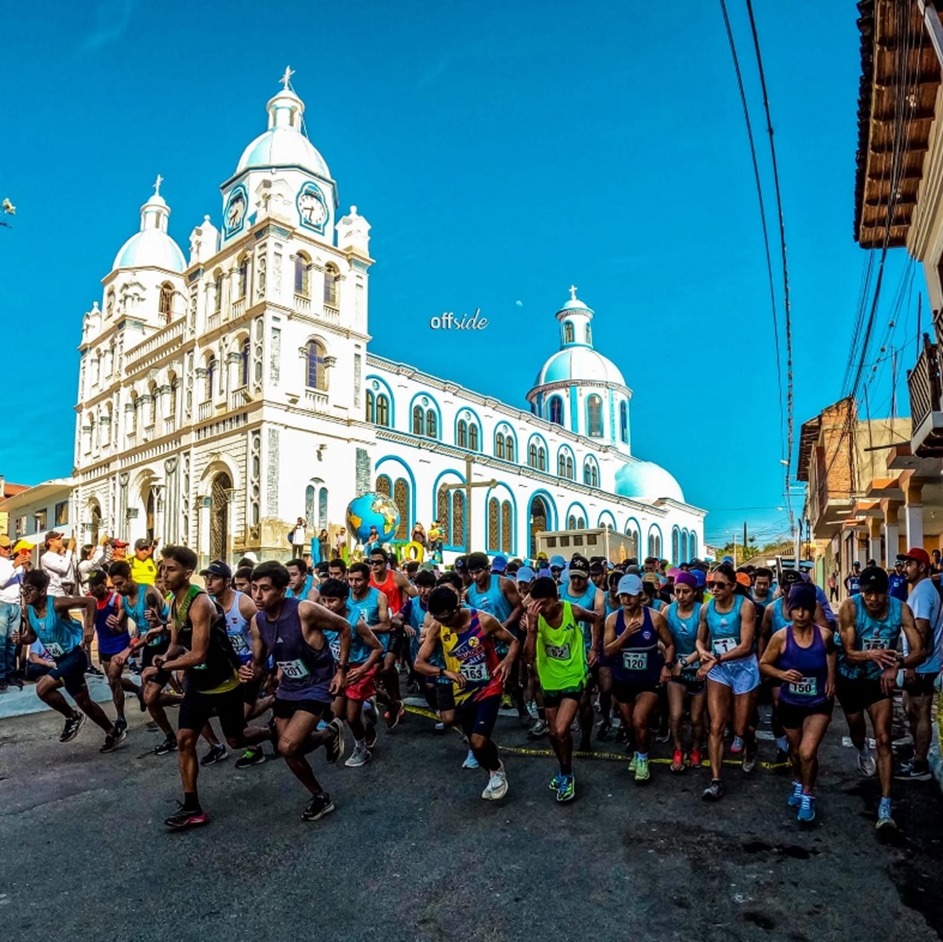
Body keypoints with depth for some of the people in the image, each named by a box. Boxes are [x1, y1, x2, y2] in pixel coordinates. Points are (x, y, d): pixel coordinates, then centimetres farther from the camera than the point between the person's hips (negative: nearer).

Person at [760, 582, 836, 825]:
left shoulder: (824, 634, -16)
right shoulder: (780, 637, -19)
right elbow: (764, 664, -7)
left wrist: (831, 678, 1)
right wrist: (782, 674, -24)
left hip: (819, 703, -1)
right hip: (790, 703, 1)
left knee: (807, 752, -14)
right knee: (795, 750, 20)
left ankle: (808, 796, 12)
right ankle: (798, 784, 50)